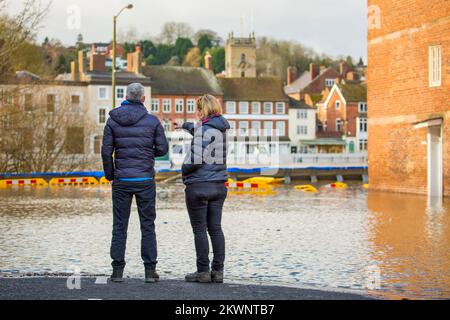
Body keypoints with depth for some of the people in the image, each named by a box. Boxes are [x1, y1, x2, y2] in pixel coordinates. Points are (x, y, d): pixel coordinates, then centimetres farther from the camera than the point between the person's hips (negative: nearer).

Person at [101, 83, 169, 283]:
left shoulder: (113, 120, 0)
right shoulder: (152, 121, -3)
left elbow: (106, 151, -2)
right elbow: (162, 149, -1)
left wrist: (109, 175, 12)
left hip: (121, 180, 1)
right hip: (145, 180, -1)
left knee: (119, 226, 6)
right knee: (147, 226, 5)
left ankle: (118, 270, 4)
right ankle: (150, 270, 4)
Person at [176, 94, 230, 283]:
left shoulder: (205, 129, -15)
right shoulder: (221, 128, 10)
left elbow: (196, 158, -21)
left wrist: (184, 170, -1)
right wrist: (186, 126, 50)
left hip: (199, 185, -7)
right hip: (219, 185, 8)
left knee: (199, 229, 0)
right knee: (215, 228, 8)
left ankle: (203, 271, 2)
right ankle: (218, 271, 8)